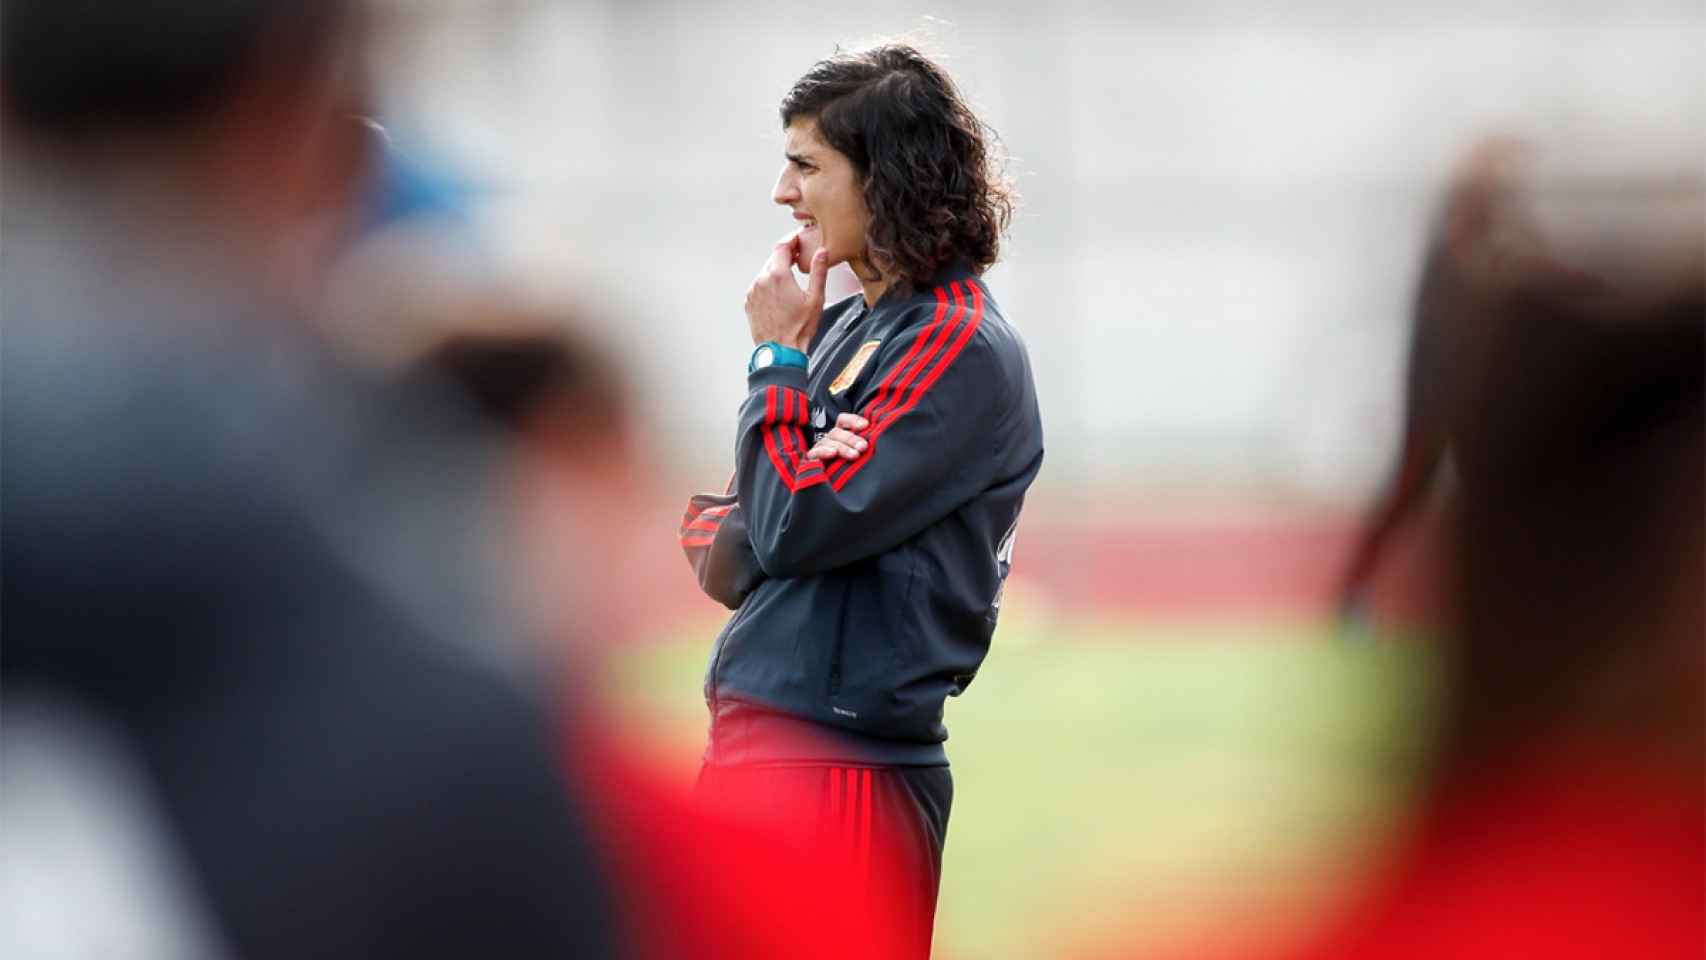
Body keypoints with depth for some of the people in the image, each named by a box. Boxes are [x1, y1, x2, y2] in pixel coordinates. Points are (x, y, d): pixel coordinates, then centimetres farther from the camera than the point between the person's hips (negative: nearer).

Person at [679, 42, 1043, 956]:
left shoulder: (961, 350, -11)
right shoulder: (845, 329, 13)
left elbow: (794, 527, -17)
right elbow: (721, 557, 14)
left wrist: (779, 357, -6)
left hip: (839, 767, -8)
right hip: (748, 741, 8)